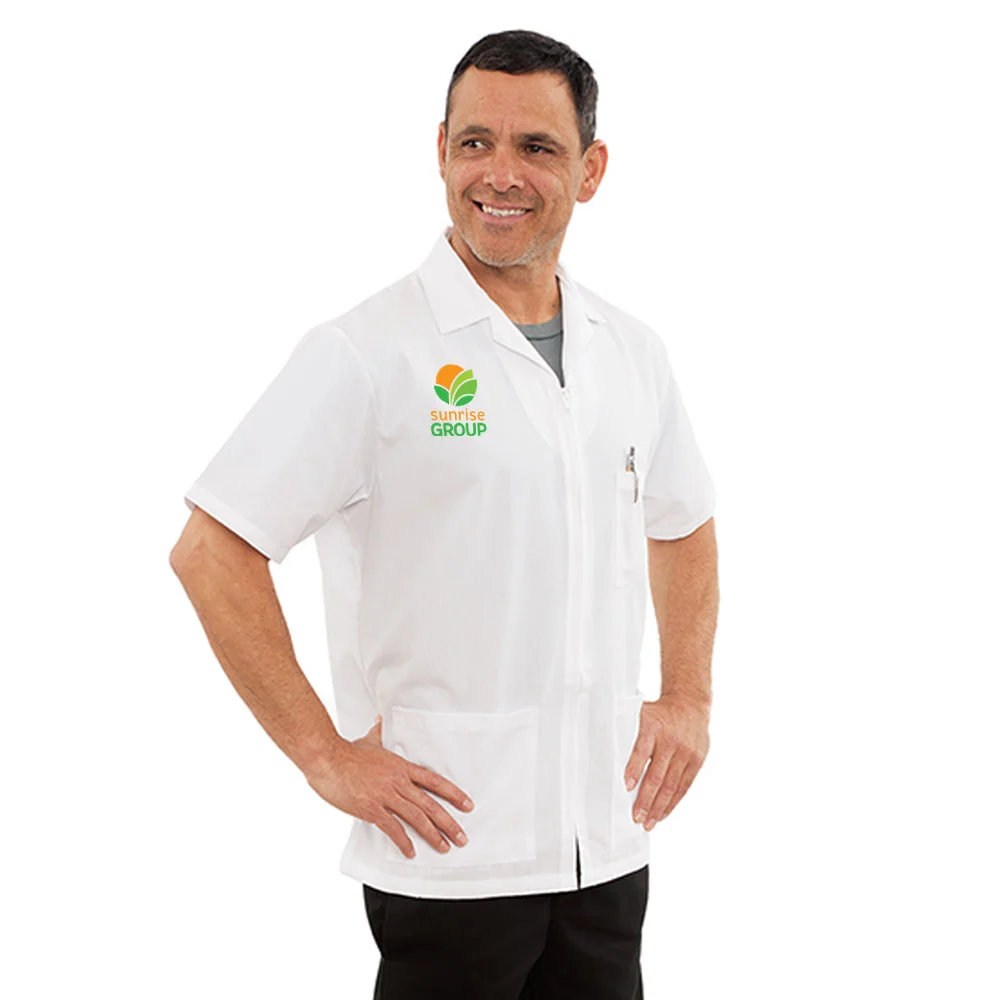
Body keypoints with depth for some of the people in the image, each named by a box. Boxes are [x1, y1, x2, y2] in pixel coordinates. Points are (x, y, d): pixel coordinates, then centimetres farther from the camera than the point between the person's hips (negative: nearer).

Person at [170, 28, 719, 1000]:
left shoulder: (631, 352, 8)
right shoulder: (368, 353, -12)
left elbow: (683, 525, 24)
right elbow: (212, 554, -14)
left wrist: (688, 700, 13)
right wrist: (326, 754, -14)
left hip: (608, 838, 6)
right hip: (452, 850, -5)